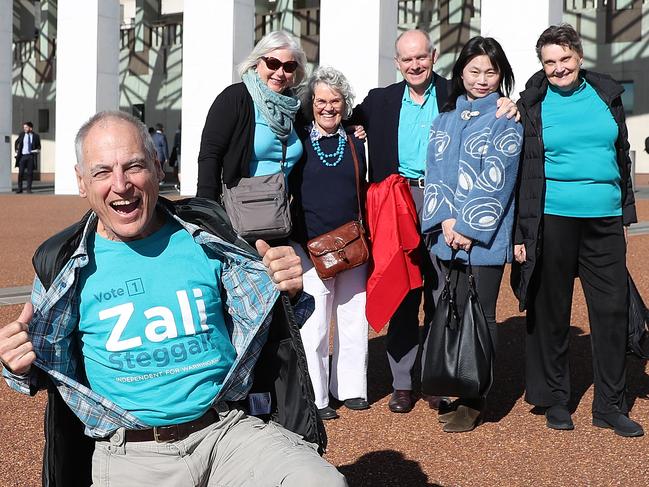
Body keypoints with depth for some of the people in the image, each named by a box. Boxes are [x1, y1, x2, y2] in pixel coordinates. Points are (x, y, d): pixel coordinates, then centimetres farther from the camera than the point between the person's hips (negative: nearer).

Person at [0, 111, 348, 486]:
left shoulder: (208, 240, 3)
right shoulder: (63, 265, 2)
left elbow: (260, 323, 11)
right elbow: (46, 366, 14)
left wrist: (287, 292, -9)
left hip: (227, 430, -1)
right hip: (130, 455, 1)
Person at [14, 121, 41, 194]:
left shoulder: (36, 136, 1)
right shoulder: (22, 135, 5)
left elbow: (39, 146, 12)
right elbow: (16, 142, 22)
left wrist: (38, 150, -7)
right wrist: (16, 150, 12)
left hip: (31, 156, -1)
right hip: (22, 156, 1)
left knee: (30, 173, 1)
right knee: (21, 173, -1)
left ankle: (29, 189, 9)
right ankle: (19, 188, 7)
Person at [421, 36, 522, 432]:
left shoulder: (506, 119, 0)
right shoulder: (446, 118, 13)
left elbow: (496, 179, -8)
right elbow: (436, 170, 6)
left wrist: (468, 227, -14)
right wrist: (445, 219, -8)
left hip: (485, 237, -4)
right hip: (446, 234, 4)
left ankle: (474, 400, 10)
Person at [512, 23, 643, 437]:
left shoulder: (607, 93, 8)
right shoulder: (533, 104, 0)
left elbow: (622, 154, 15)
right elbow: (523, 169, -1)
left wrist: (626, 210, 12)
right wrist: (522, 231, -5)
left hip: (605, 221, 3)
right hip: (553, 220, -2)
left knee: (612, 311, 4)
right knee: (551, 313, 6)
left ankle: (610, 405, 16)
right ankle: (555, 399, 20)